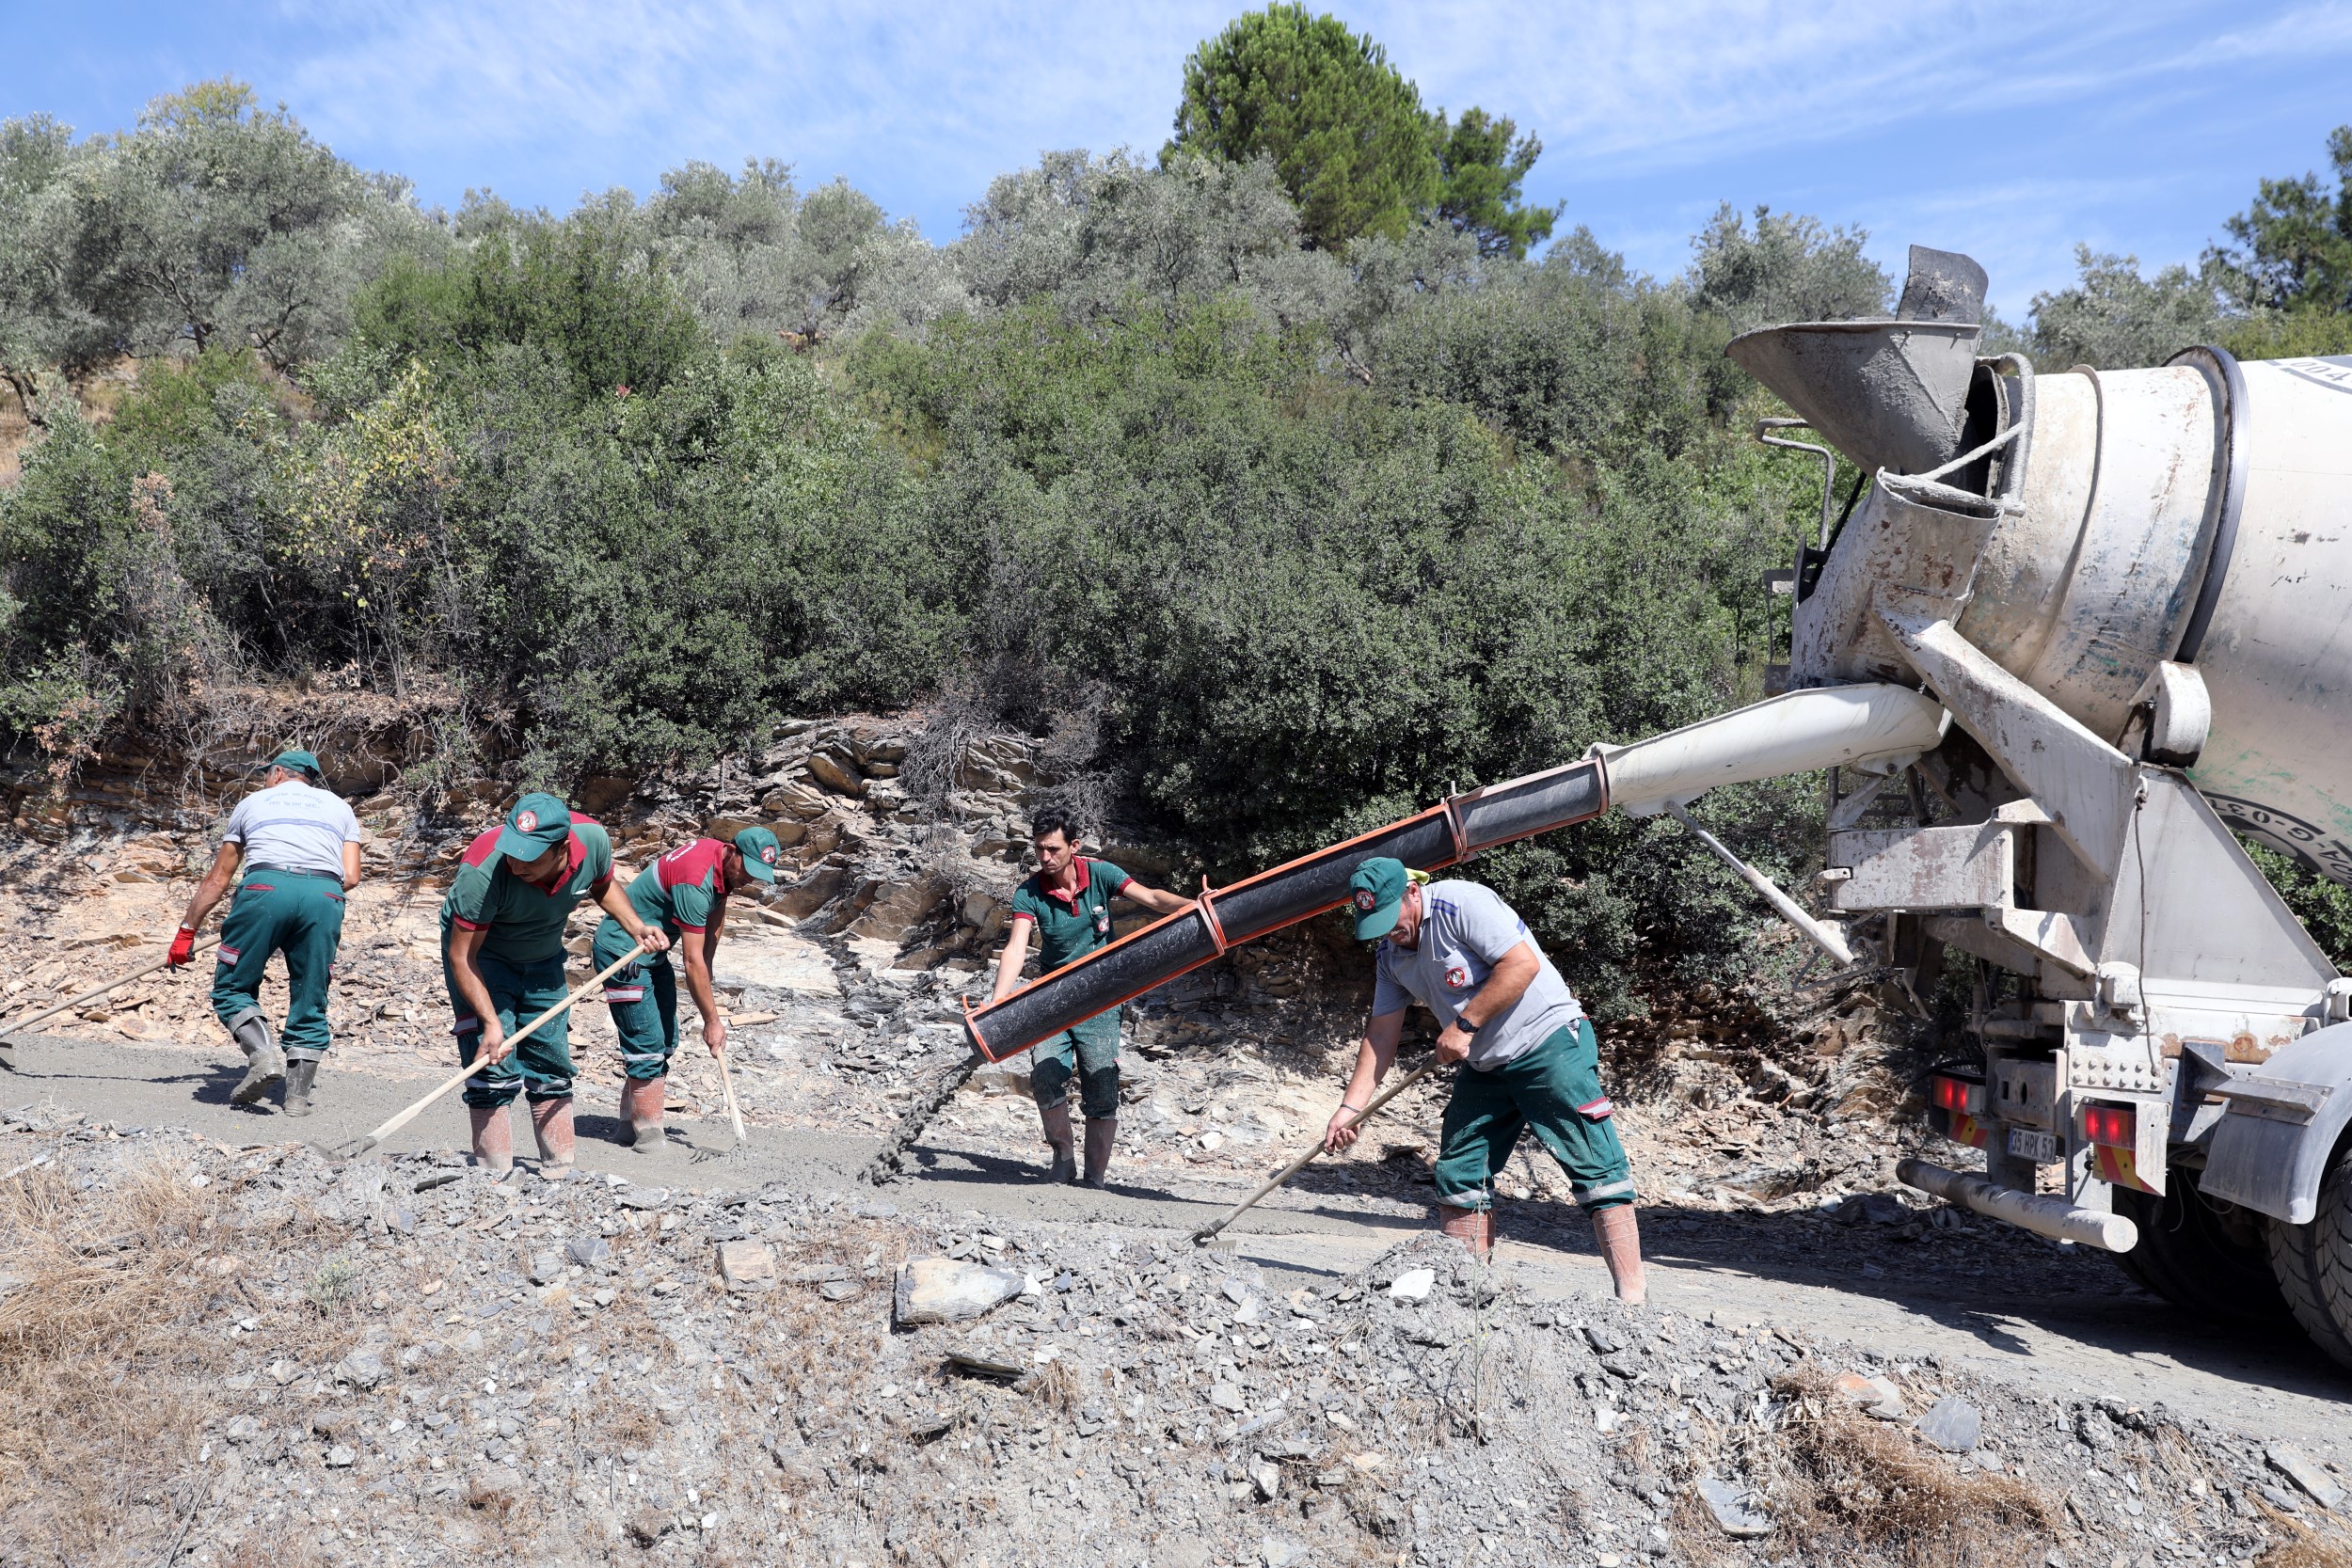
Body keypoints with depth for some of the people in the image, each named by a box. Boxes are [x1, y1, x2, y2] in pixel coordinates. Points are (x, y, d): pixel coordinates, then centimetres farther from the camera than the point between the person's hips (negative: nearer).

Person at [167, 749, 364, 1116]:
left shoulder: (253, 802, 28)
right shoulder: (339, 807, 30)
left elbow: (216, 880, 28)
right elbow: (350, 877, 15)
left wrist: (186, 932, 35)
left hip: (266, 886, -1)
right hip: (325, 895, 2)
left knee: (231, 988, 11)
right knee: (310, 1002, 10)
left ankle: (264, 1055, -11)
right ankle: (298, 1095, 7)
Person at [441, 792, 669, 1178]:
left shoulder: (593, 839, -27)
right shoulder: (482, 869, -38)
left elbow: (603, 886, 0)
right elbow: (462, 956, -29)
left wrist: (636, 927, -13)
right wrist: (491, 1022, -34)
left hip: (544, 958, 5)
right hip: (481, 953, -4)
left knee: (553, 1069, 8)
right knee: (494, 1069, -13)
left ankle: (560, 1175, 16)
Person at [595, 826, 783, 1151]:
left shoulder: (725, 864, -4)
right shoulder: (695, 880, -32)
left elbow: (715, 922, 11)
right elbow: (693, 962, -29)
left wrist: (705, 976, 9)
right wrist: (712, 1021, -22)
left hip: (652, 952, 10)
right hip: (621, 951, -10)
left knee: (665, 1041, 11)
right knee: (648, 1045, -12)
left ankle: (632, 1122, 19)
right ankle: (647, 1134, -7)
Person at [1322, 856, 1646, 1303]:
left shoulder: (1461, 903, -16)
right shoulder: (1391, 956, 7)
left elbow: (1523, 963, -23)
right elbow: (1381, 1036, 10)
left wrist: (1464, 1024, -18)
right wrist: (1350, 1107, 3)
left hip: (1549, 1044, -8)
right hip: (1484, 1066, 8)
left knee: (1596, 1167, -10)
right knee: (1458, 1176, 5)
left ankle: (1631, 1299, -9)